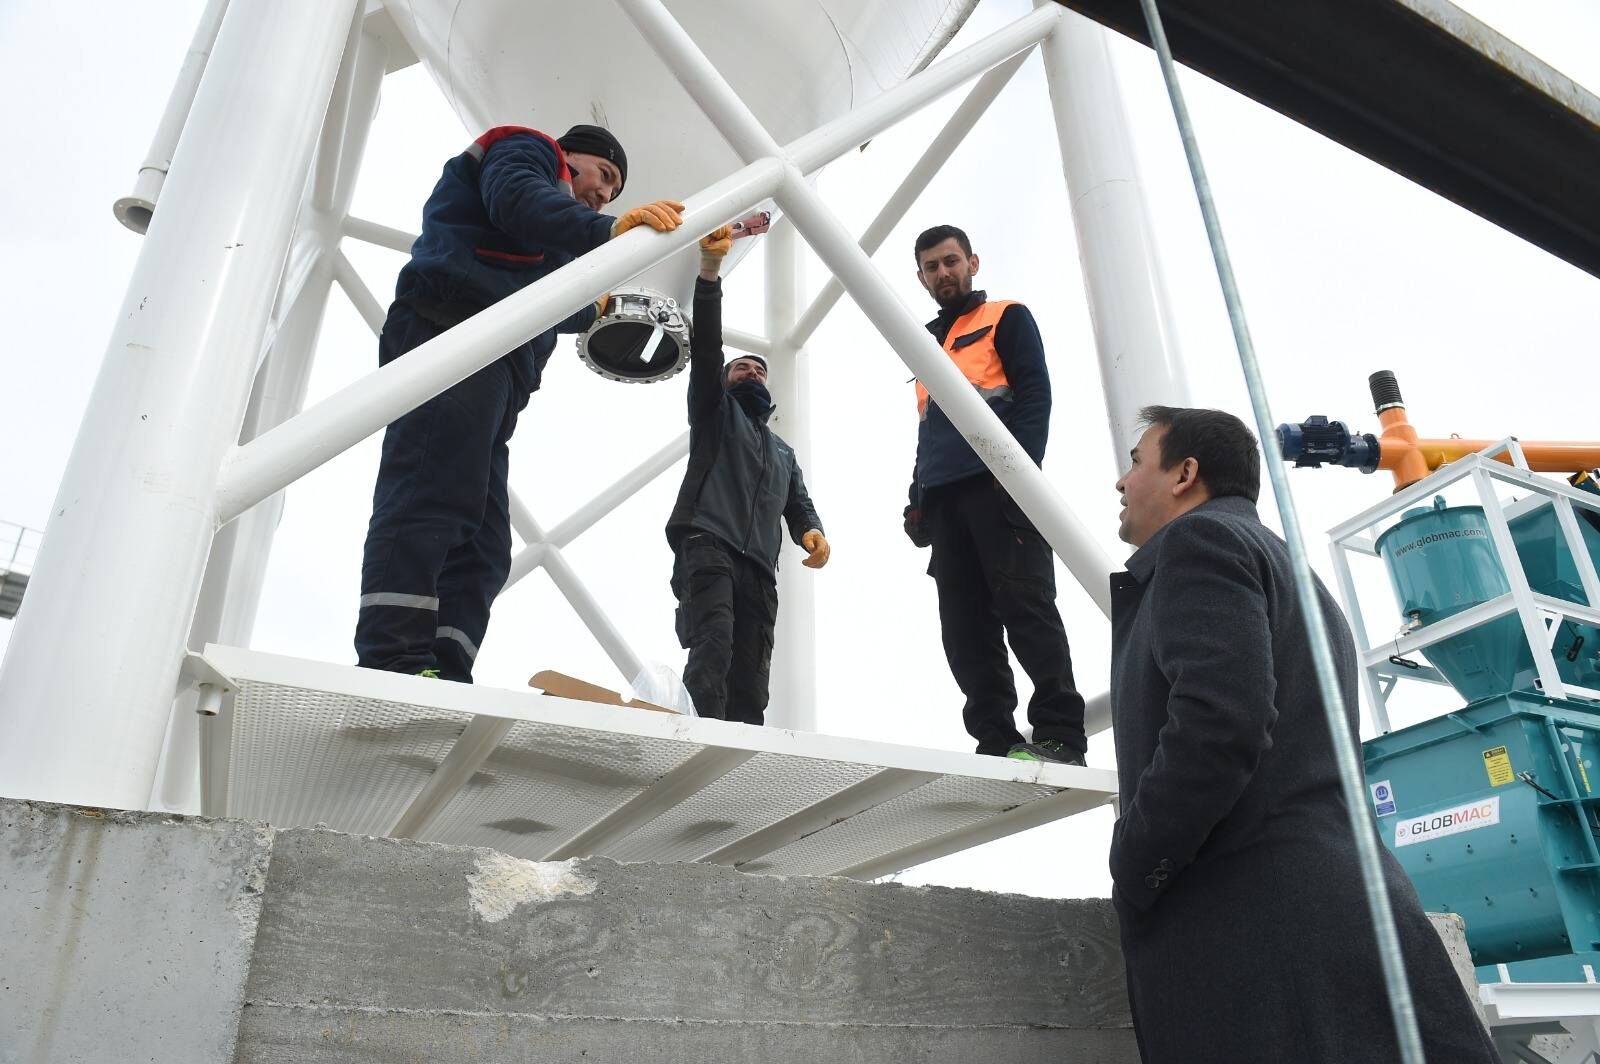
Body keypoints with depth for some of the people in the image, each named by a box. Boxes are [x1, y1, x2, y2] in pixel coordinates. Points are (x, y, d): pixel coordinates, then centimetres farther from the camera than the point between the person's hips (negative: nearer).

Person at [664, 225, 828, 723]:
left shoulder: (784, 452, 37)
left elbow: (799, 505, 24)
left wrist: (812, 531, -2)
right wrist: (710, 269, -5)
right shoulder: (715, 412, 24)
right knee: (713, 644, -29)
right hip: (706, 542, -5)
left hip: (759, 566, 5)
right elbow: (705, 345, 9)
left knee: (750, 684, -9)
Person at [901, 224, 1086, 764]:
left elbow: (1035, 395, -2)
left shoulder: (1006, 318, 11)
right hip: (944, 500, 6)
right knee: (965, 625, -1)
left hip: (999, 489, -6)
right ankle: (996, 741, 1)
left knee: (1025, 607, -12)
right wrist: (917, 497, 17)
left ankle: (1059, 736, -10)